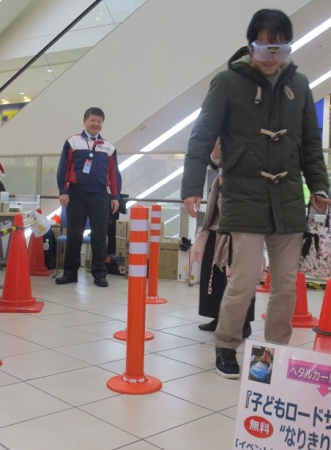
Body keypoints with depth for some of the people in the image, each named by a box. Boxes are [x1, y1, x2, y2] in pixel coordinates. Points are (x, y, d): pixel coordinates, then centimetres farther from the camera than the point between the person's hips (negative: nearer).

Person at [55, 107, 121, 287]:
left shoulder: (109, 147, 10)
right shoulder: (72, 142, 4)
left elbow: (114, 173, 10)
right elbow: (63, 168, 1)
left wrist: (115, 196, 4)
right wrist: (63, 191, -6)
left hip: (100, 196, 2)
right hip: (77, 194, -1)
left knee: (99, 236, 3)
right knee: (74, 235, 4)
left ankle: (99, 273, 10)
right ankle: (70, 272, 13)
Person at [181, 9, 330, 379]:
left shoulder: (299, 84, 10)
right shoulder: (228, 82, -3)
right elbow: (202, 138, -4)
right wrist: (192, 188, -12)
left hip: (289, 202, 5)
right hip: (245, 201, -4)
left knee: (287, 284, 7)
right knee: (244, 281, -7)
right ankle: (225, 348, 16)